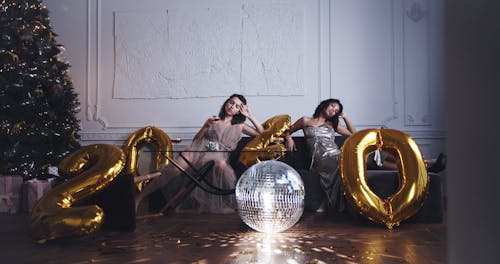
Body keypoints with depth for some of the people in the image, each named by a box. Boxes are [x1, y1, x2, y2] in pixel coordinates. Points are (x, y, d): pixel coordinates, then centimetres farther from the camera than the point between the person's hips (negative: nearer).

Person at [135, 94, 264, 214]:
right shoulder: (214, 121, 24)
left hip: (218, 156, -1)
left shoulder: (239, 126, 24)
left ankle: (236, 200, -33)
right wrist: (206, 126, 2)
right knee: (173, 170, -28)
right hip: (198, 150, 1)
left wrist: (250, 116, 13)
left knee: (220, 164, -42)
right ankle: (138, 199, -24)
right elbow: (195, 140, 18)